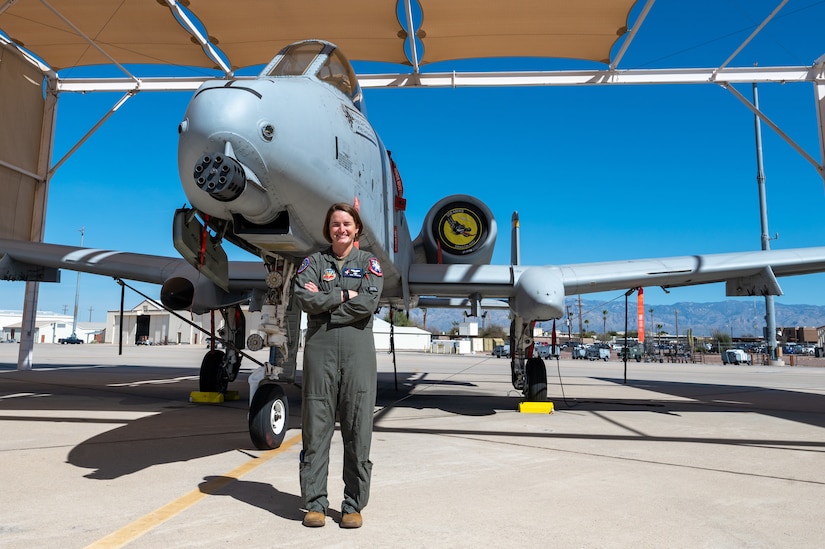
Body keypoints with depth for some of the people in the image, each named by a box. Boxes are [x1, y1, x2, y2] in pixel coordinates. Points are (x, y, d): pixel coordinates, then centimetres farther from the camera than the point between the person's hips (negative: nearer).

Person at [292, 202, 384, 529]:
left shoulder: (368, 262, 11)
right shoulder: (314, 262, 13)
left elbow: (368, 303, -7)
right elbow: (304, 298, -5)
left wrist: (324, 300, -5)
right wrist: (344, 296, -6)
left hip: (358, 347, 0)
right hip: (319, 346, 1)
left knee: (357, 428, 1)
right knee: (316, 425, 3)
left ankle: (354, 505, 12)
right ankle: (315, 502, 14)